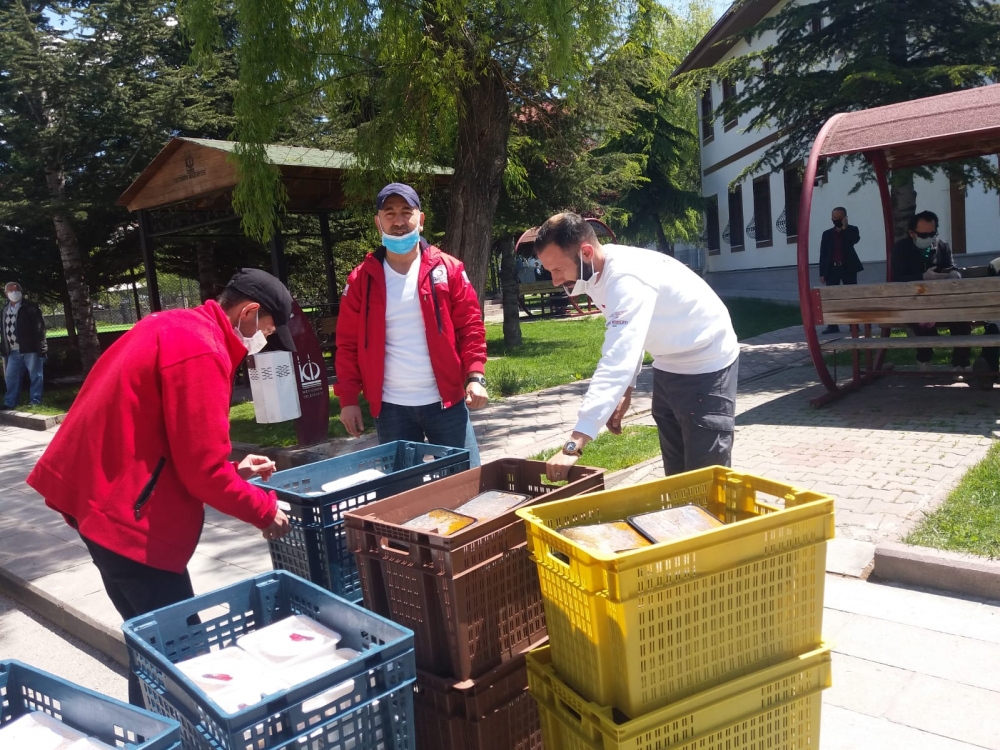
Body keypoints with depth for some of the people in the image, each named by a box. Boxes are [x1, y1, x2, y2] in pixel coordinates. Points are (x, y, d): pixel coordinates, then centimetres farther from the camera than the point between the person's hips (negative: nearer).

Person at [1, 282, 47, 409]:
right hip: (13, 351, 5)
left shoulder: (31, 307, -3)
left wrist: (42, 348, -14)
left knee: (35, 376, 0)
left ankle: (35, 401, 7)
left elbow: (40, 328, -8)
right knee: (11, 377, 9)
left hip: (30, 349, -5)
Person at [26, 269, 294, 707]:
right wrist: (264, 510, -6)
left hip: (99, 493, 10)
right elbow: (202, 469, -19)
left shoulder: (174, 326, 11)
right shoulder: (201, 351, -21)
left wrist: (234, 469, 15)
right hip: (127, 509, -10)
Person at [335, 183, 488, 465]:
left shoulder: (448, 269, 2)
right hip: (391, 408, 1)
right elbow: (348, 343, 5)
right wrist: (348, 399, -1)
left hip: (446, 402, -1)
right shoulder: (361, 279, 3)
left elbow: (471, 327, 1)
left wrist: (475, 376, -11)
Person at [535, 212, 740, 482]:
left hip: (706, 366, -9)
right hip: (668, 366, 9)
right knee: (675, 474, 15)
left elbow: (617, 361, -44)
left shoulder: (628, 278, -34)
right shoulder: (600, 274, -6)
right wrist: (625, 389, 3)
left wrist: (573, 445, -48)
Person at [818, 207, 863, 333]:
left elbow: (855, 240, -17)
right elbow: (823, 254, 7)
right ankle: (833, 325, 1)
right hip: (832, 269, 2)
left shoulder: (852, 230, 6)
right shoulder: (827, 234, 11)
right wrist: (822, 272, 1)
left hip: (848, 268, -2)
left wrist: (845, 228, -13)